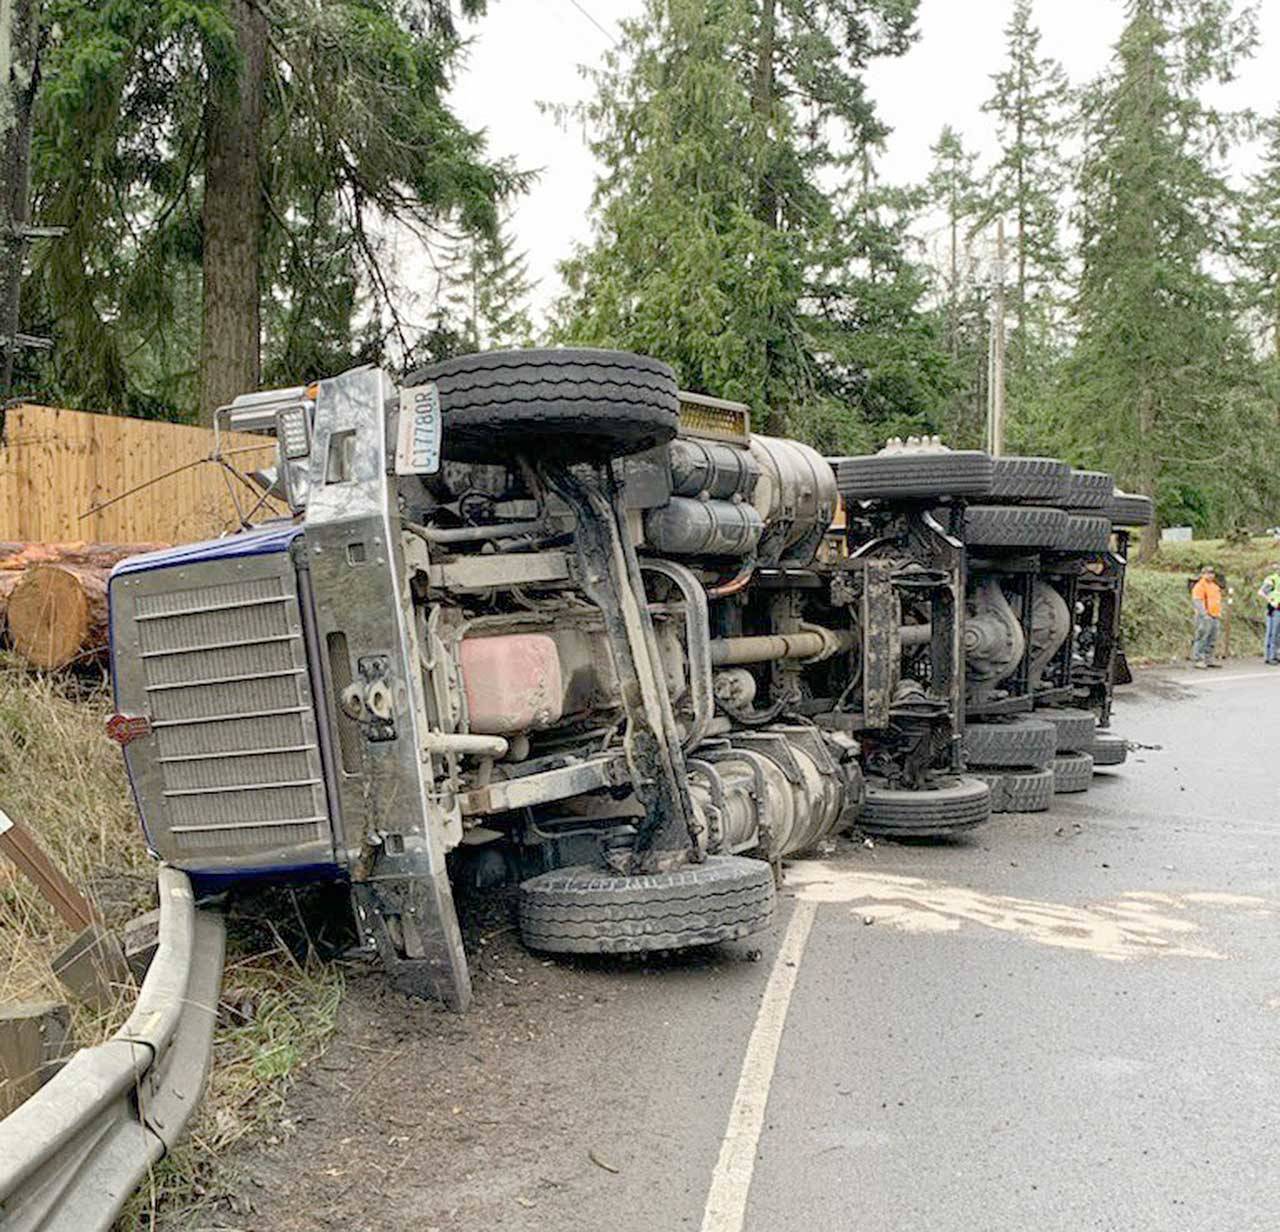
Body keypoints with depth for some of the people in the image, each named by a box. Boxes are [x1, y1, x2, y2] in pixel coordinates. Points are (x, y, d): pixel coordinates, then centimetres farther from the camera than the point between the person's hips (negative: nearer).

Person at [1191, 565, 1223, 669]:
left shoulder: (1215, 586, 21)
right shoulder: (1199, 586, -8)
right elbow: (1197, 602, -17)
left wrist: (1219, 614, 23)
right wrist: (1204, 614, -24)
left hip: (1215, 617, 9)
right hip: (1205, 617, -9)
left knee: (1212, 641, 9)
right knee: (1201, 639, -10)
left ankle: (1208, 660, 14)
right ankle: (1197, 660, -9)